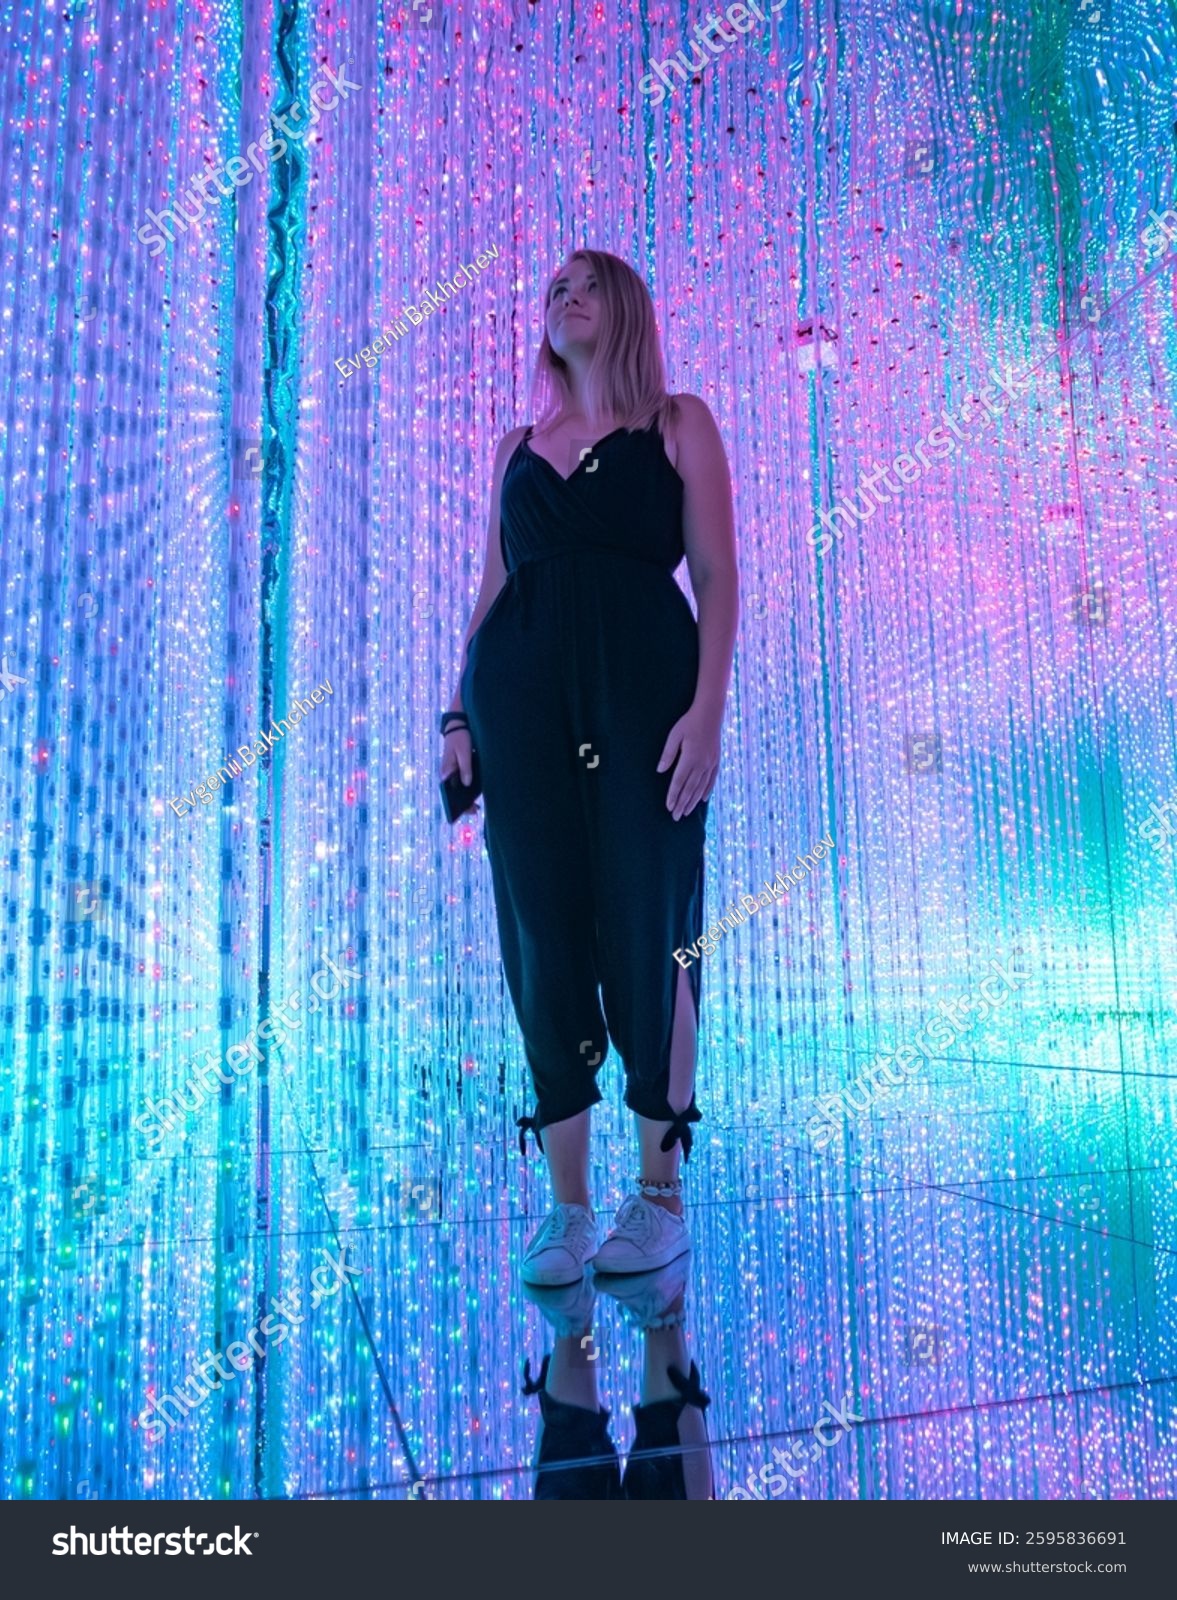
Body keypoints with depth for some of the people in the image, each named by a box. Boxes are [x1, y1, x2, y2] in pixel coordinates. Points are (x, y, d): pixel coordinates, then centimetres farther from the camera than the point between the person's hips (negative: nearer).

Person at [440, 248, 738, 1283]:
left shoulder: (678, 424, 12)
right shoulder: (519, 446, 22)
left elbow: (718, 576, 1)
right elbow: (493, 590, 17)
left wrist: (708, 708, -12)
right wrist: (460, 711, 5)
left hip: (643, 687, -3)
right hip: (519, 695, 3)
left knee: (646, 931, -3)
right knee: (544, 937, 0)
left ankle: (661, 1192, 13)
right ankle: (567, 1205, 11)